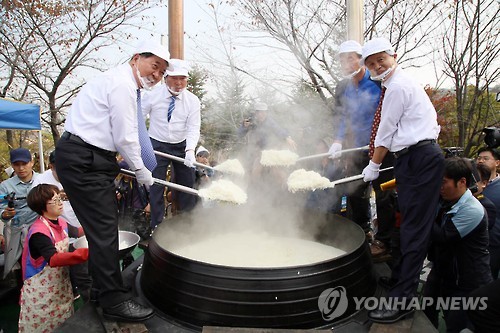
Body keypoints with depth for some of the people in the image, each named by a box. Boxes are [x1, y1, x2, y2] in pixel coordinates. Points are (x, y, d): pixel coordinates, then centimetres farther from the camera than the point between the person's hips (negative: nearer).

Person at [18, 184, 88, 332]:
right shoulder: (39, 232, -25)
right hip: (41, 291, -7)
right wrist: (85, 253, -46)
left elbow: (76, 232, 20)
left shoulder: (61, 222, 0)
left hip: (62, 285, 7)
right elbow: (54, 260, -37)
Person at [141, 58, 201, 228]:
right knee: (156, 186, -3)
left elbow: (193, 128, -13)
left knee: (188, 185, 7)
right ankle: (157, 226, 12)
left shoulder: (192, 100, -8)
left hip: (182, 146, 2)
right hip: (157, 146, -1)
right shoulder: (152, 95, -9)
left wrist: (190, 150, -28)